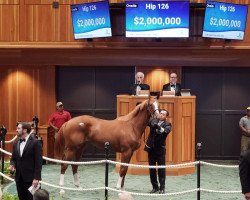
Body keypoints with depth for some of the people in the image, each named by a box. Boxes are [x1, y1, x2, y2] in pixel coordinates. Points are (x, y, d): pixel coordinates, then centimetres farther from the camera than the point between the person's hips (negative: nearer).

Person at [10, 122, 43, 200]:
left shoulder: (35, 143, -8)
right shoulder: (16, 144, 13)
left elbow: (38, 162, -11)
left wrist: (36, 178, -16)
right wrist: (12, 165, -5)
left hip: (30, 178, -6)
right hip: (19, 178, 6)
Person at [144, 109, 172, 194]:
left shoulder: (167, 124, -2)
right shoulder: (153, 121, 8)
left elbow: (165, 131, -23)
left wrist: (158, 127, -40)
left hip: (160, 149, -3)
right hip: (151, 148, 3)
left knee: (161, 169, 0)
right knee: (152, 169, 8)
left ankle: (162, 188, 7)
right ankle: (155, 187, 19)